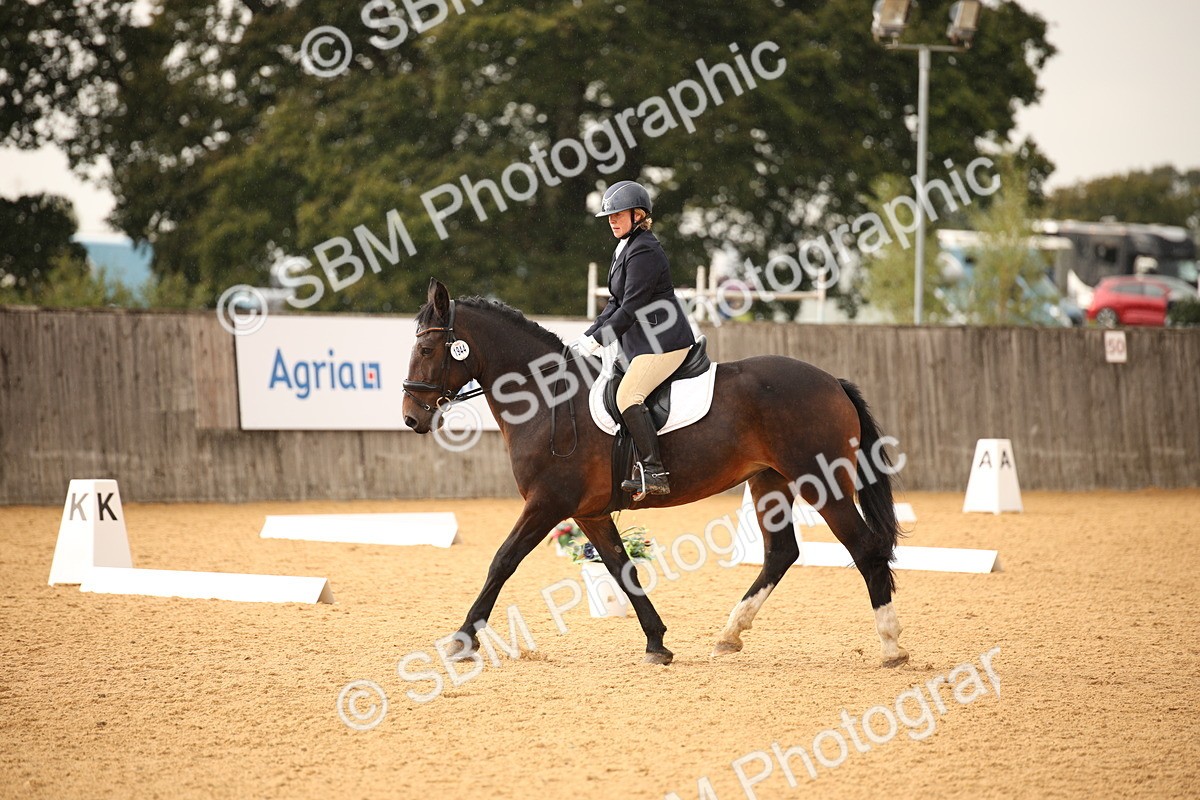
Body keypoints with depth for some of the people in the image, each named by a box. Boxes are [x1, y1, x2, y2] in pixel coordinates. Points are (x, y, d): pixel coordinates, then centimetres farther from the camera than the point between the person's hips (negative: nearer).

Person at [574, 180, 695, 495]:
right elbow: (616, 303, 19)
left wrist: (595, 341, -16)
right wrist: (586, 337, 9)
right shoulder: (626, 248, 18)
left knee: (628, 396, -24)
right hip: (644, 342, 11)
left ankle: (655, 474, -29)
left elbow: (630, 309, -19)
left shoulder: (643, 251, -15)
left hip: (664, 341, -11)